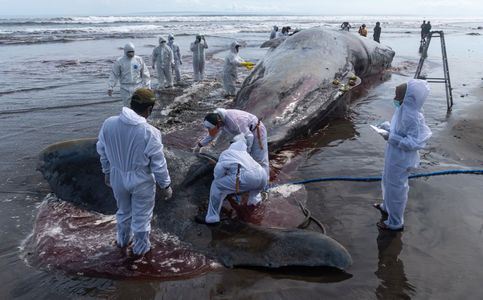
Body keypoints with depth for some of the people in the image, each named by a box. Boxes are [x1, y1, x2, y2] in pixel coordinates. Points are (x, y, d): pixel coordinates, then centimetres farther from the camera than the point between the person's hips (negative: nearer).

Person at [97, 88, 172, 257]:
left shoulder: (108, 124, -12)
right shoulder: (150, 132, -25)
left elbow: (102, 151, 2)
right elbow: (158, 164, -17)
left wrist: (107, 172, 18)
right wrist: (166, 186, -3)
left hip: (117, 177, 5)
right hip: (141, 181, -4)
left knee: (123, 211, 29)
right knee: (141, 217, 18)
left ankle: (122, 240, 51)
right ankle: (140, 248, 38)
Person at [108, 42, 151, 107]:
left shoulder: (139, 60, 2)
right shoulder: (119, 61, -2)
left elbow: (145, 74, 7)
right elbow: (114, 75, 1)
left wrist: (147, 86, 5)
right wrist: (110, 87, -4)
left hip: (138, 88, 1)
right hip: (125, 89, -1)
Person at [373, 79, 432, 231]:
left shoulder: (412, 117, -31)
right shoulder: (404, 109, -3)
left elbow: (415, 142, -30)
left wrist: (392, 138, -27)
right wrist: (389, 129, -2)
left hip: (401, 159, -9)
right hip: (394, 155, 9)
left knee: (396, 187, 8)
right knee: (388, 182, 29)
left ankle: (395, 223, 27)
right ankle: (387, 206, 54)